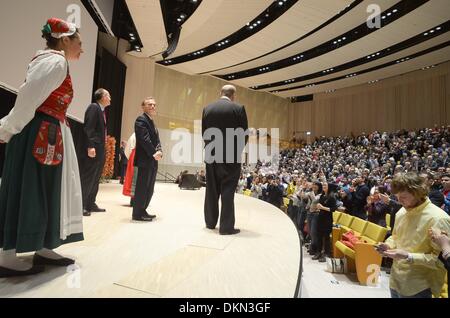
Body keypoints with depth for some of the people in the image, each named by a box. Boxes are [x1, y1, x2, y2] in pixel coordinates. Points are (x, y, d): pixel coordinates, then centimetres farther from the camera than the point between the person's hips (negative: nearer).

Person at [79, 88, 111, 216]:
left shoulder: (102, 110, 19)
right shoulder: (93, 107, -8)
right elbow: (88, 128, -17)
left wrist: (101, 148, 17)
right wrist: (90, 146, -24)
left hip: (100, 149, 9)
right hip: (92, 149, -9)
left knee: (95, 178, 13)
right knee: (86, 178, -5)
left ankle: (90, 204, 21)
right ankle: (80, 205, 2)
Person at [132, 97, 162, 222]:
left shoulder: (152, 122, 23)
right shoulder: (141, 120, -6)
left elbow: (156, 140, 16)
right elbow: (144, 139, -17)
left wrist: (159, 152, -4)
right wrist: (154, 153, -17)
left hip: (152, 161, 9)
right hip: (144, 160, -9)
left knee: (149, 188, 11)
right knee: (142, 187, -6)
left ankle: (142, 211, 21)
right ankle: (137, 213, 3)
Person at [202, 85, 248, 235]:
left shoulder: (207, 109, 4)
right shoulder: (238, 108, -7)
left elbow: (203, 133, 7)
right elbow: (244, 134, -6)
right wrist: (237, 150, 8)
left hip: (211, 155, 4)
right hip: (231, 156, -4)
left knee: (212, 189, 14)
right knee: (227, 190, 2)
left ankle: (210, 222, 25)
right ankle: (226, 226, 7)